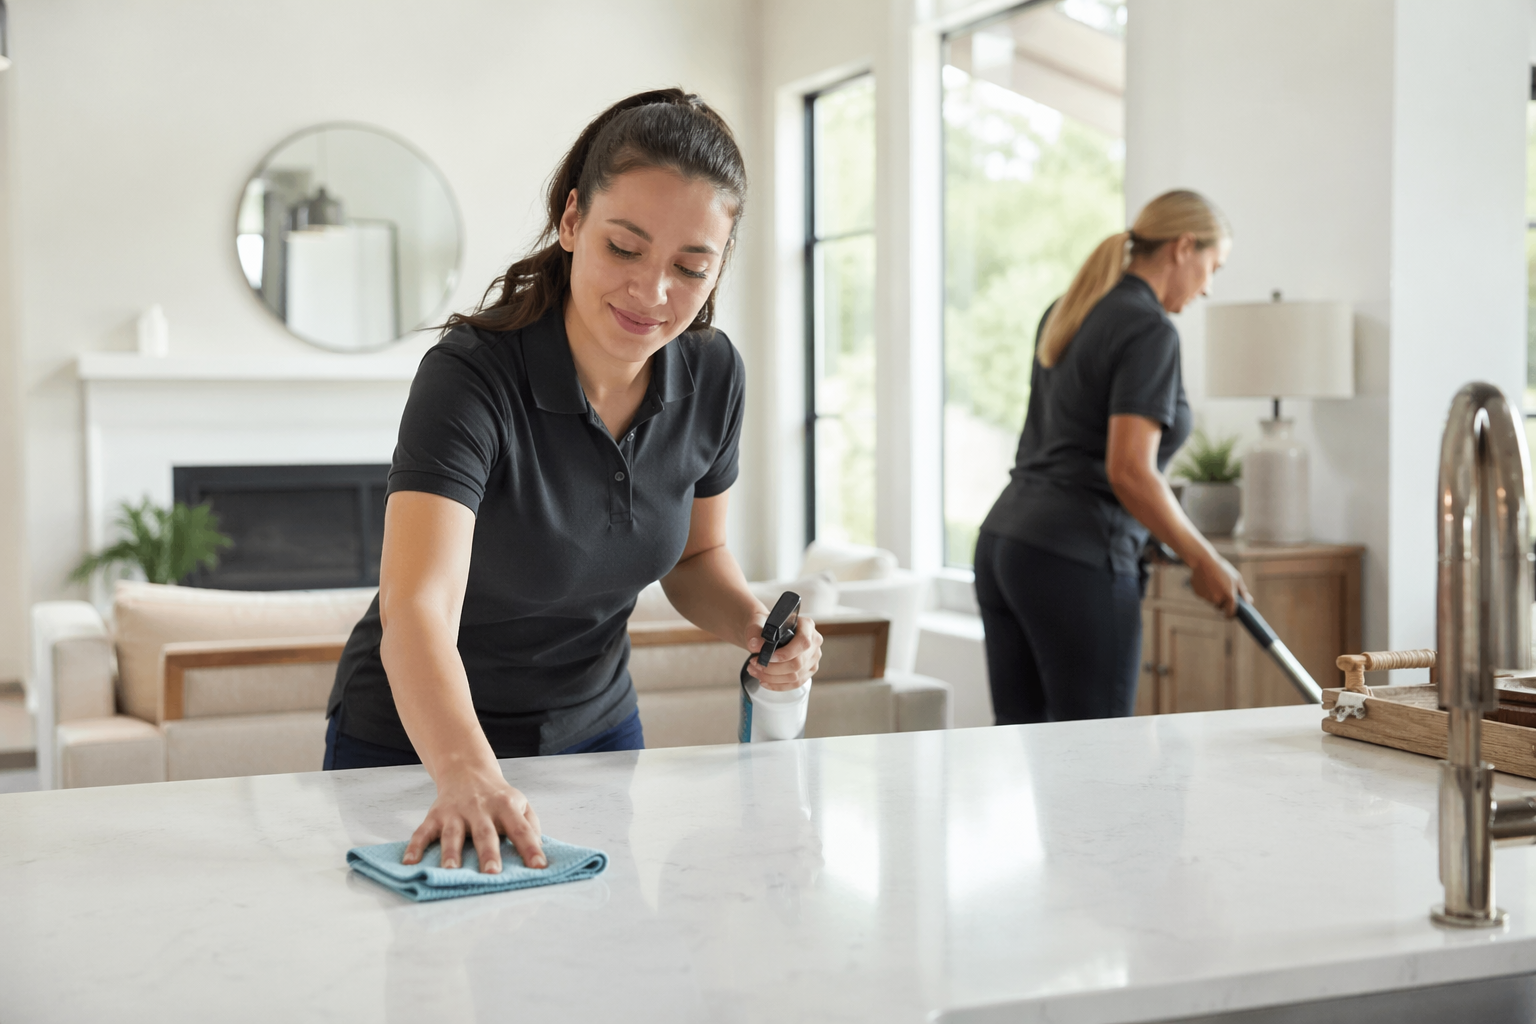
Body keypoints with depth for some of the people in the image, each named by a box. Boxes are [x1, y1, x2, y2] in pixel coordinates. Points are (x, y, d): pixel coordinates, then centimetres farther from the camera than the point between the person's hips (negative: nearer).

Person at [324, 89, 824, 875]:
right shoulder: (472, 376, -30)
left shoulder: (711, 376, -12)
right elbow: (417, 610, -42)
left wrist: (754, 625, -15)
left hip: (593, 732, 5)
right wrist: (467, 775, -59)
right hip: (419, 750, -5)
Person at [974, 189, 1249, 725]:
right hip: (1077, 563, -9)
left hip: (1001, 543, 9)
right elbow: (1129, 471, -20)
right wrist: (1204, 561, -9)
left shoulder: (1066, 312, 15)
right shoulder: (1150, 330, -12)